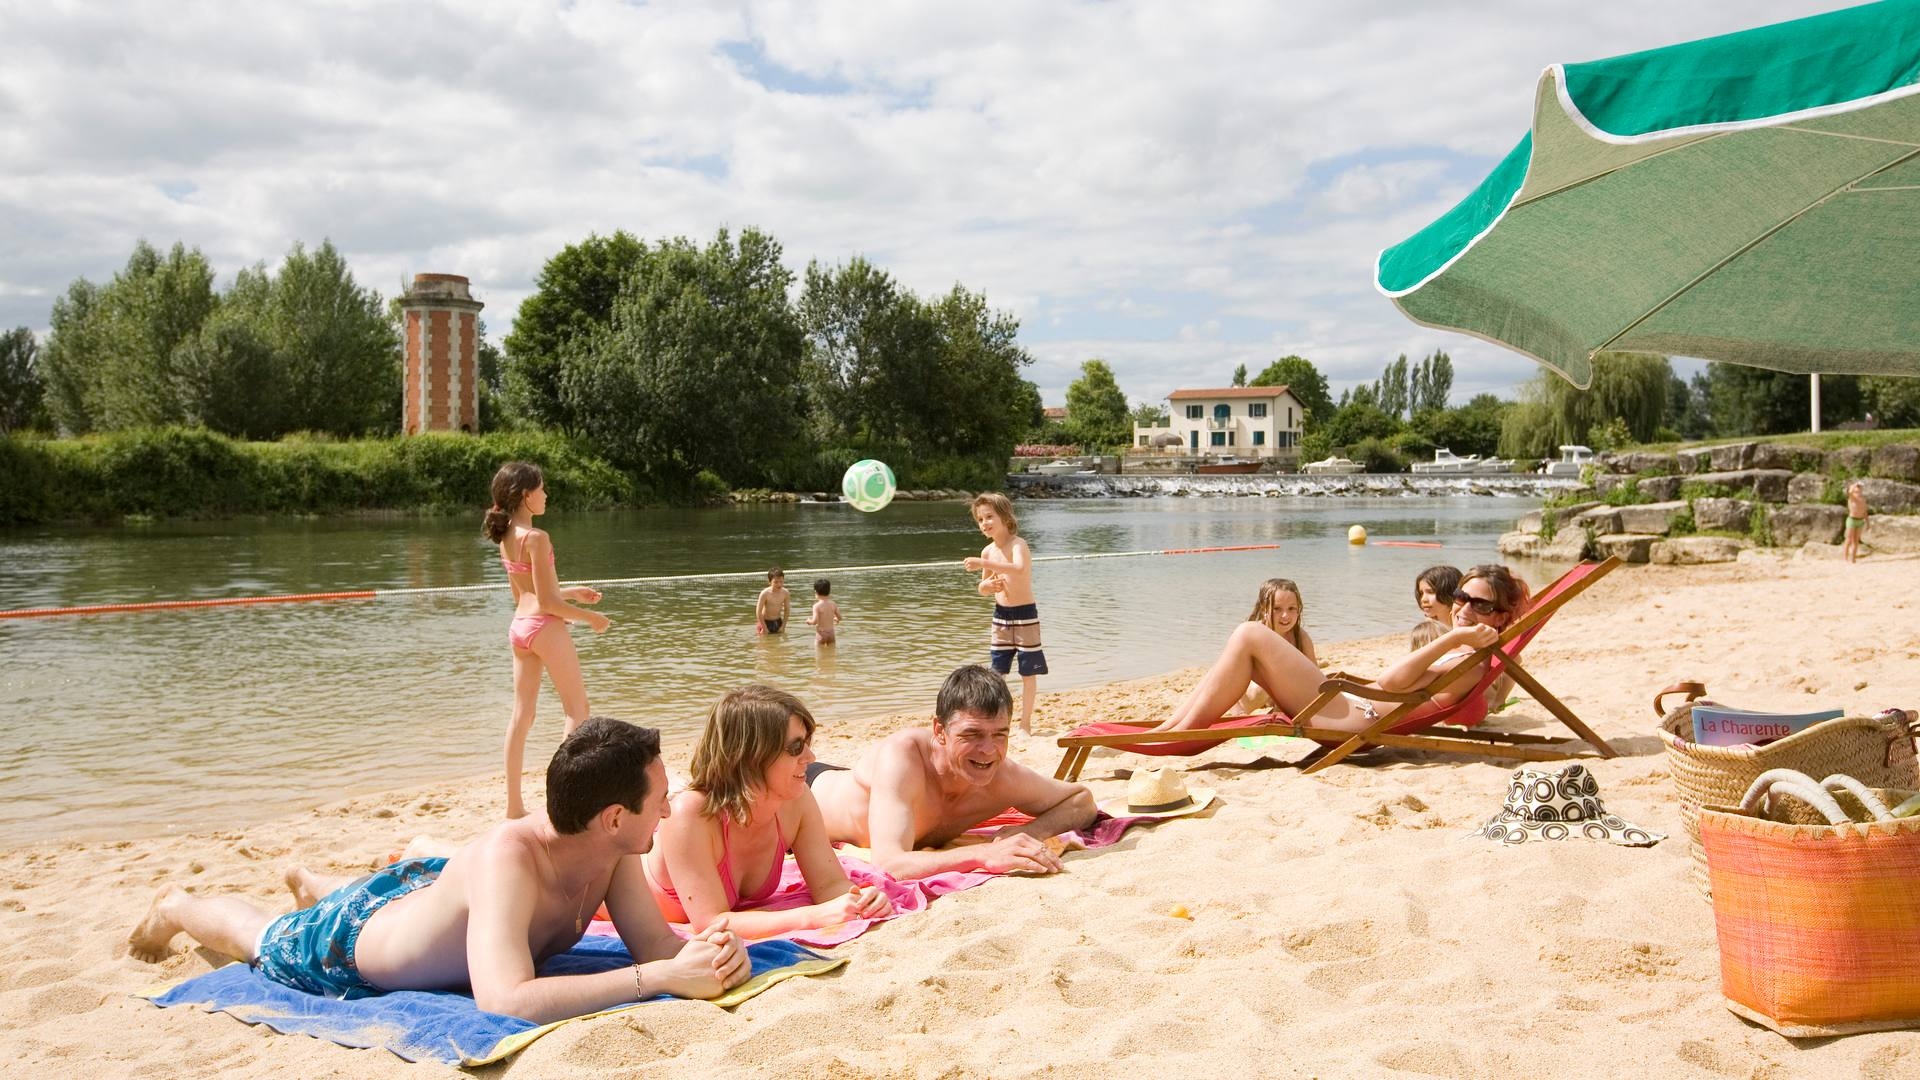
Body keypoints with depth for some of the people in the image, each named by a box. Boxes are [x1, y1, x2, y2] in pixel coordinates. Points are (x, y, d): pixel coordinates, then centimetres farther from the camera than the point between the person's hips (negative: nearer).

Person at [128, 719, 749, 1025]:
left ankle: (312, 882, 69)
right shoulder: (510, 856, -49)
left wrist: (709, 954, -45)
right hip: (351, 943, -5)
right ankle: (175, 906, 57)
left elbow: (656, 942, -22)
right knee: (258, 938, 28)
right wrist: (661, 978, -61)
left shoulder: (612, 849, -28)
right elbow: (506, 1002, -59)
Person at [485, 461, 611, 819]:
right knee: (577, 708, 4)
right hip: (545, 628, -8)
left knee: (522, 714, 11)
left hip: (519, 626, 8)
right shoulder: (536, 538, -18)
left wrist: (572, 592, 23)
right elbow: (546, 602, -18)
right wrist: (590, 617, -7)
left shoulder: (506, 537, 9)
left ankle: (514, 804, 14)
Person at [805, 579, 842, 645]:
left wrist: (809, 621, 2)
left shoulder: (817, 606, -15)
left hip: (821, 633, -5)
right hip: (831, 632, 5)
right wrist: (835, 620, 31)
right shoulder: (833, 604, 0)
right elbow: (839, 617, 8)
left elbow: (815, 621, -20)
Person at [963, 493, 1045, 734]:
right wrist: (989, 585, -8)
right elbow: (983, 589, 16)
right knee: (996, 672, 6)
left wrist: (984, 564, -46)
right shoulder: (987, 552, 5)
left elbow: (1019, 569, -39)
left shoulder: (1018, 545, -16)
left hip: (1025, 615, -6)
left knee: (1028, 672, 1)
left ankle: (1025, 724, 11)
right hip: (1000, 615, 6)